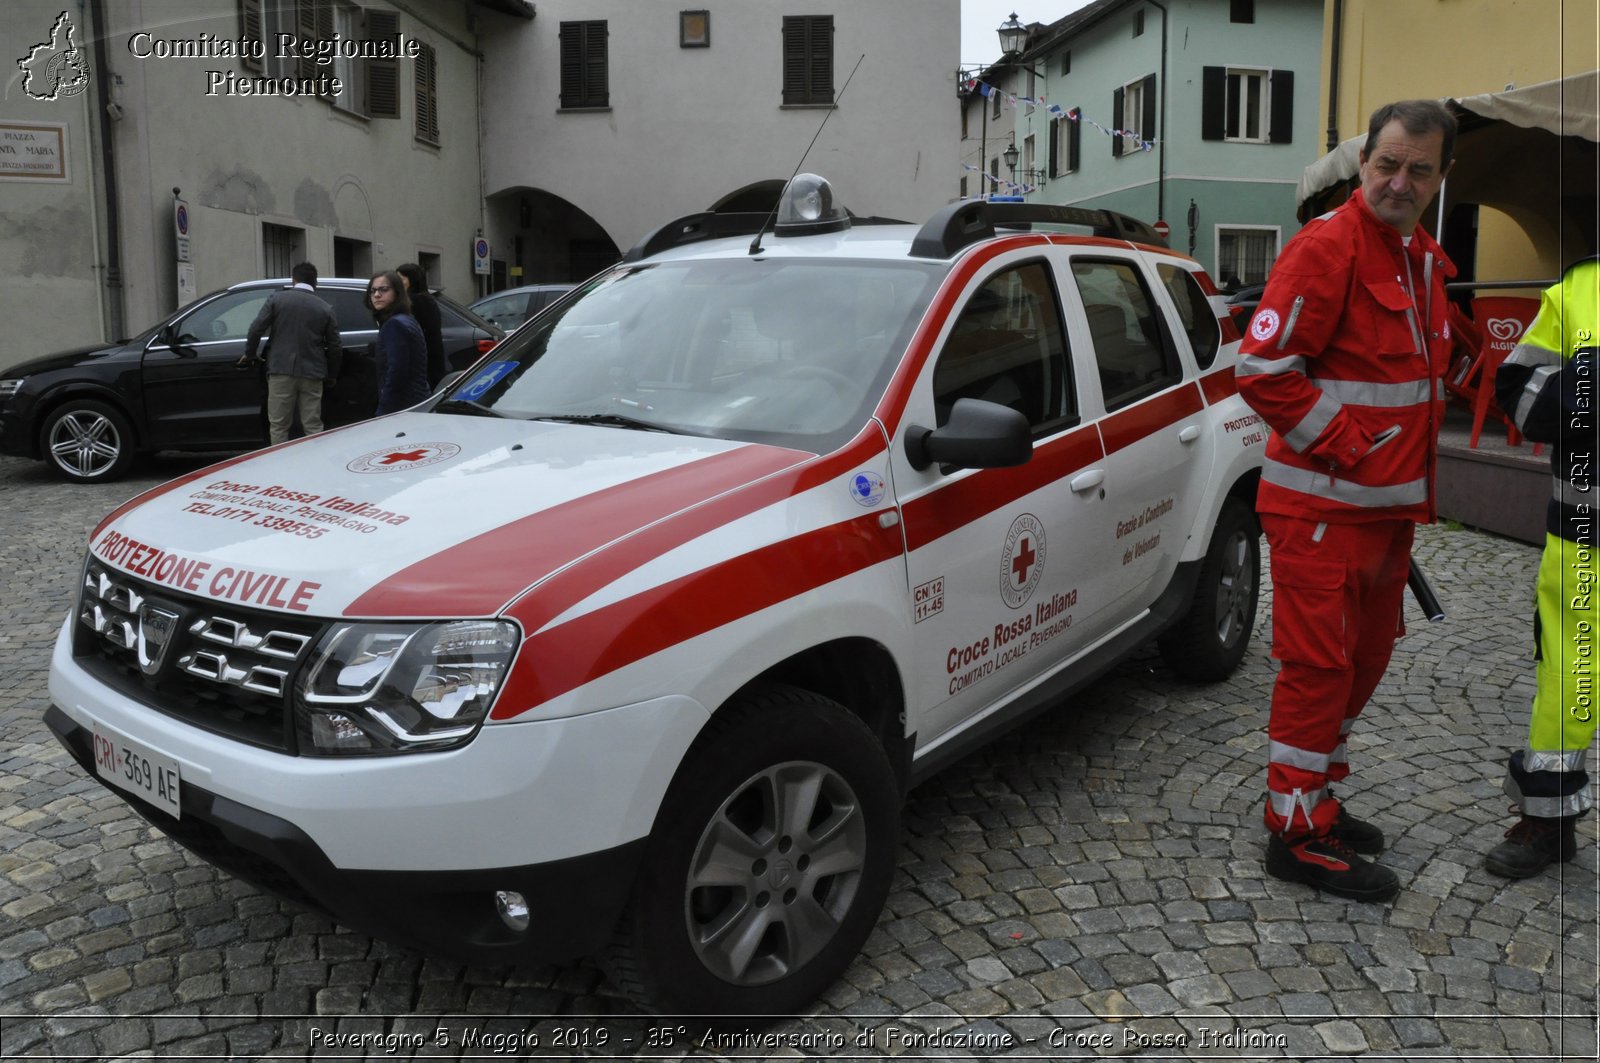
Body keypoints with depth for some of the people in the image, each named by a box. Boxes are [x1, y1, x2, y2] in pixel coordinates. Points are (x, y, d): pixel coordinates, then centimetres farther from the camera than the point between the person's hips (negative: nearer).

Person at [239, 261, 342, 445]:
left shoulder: (276, 298, 0)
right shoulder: (325, 308, 5)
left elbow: (256, 328, -5)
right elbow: (334, 347, 5)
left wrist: (249, 354, 12)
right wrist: (331, 375, 18)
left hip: (281, 370, -1)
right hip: (312, 374, 1)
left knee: (278, 426, 6)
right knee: (313, 427, 6)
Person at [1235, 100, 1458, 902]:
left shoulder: (1421, 259, 15)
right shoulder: (1327, 248, -13)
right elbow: (1262, 369, -21)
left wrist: (1416, 487, 15)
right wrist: (1344, 446, -19)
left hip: (1388, 506, 9)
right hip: (1323, 509, -9)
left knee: (1365, 659, 17)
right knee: (1319, 666, -4)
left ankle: (1315, 795, 33)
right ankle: (1299, 835, 9)